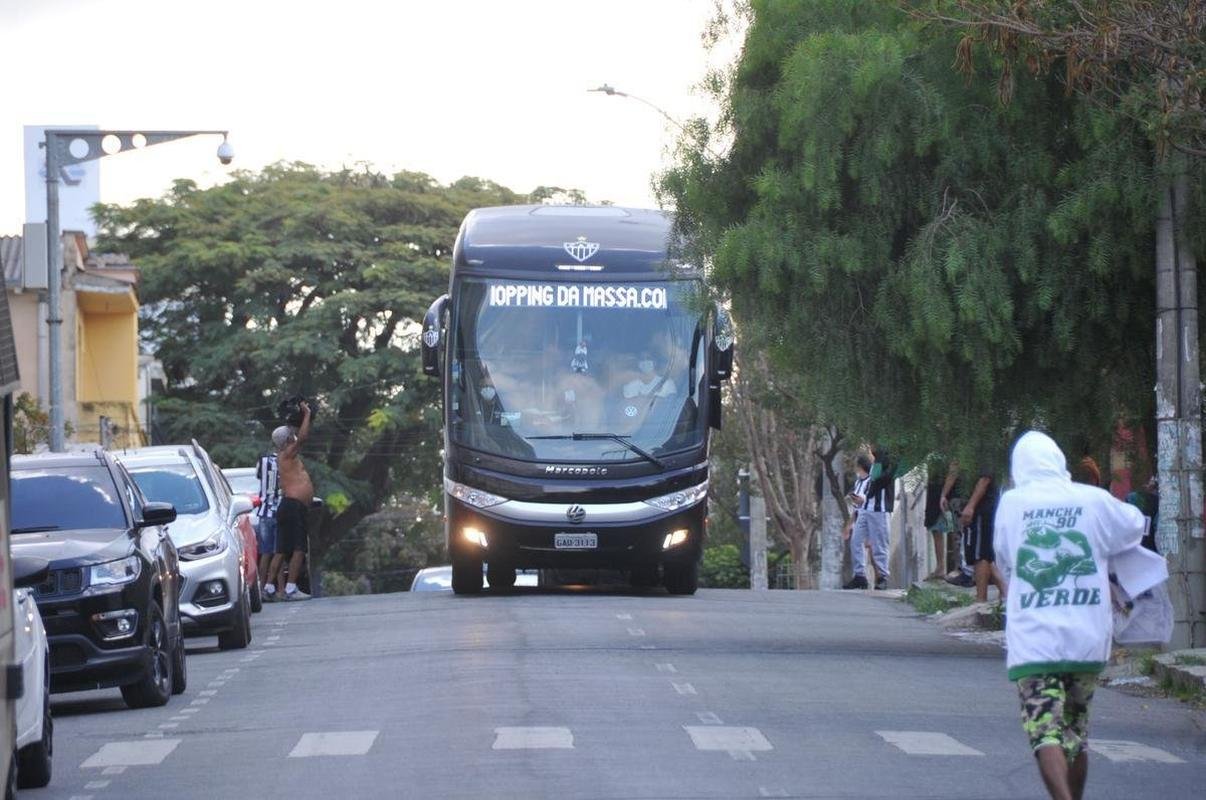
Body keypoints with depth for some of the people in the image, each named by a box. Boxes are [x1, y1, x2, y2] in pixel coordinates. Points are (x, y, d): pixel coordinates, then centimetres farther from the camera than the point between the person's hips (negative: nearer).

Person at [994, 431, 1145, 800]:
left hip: (1033, 640, -2)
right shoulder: (1094, 500, 1)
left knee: (1046, 729, -8)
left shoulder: (1010, 504, -1)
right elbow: (1135, 526, 18)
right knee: (1077, 728, 18)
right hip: (1088, 637, 2)